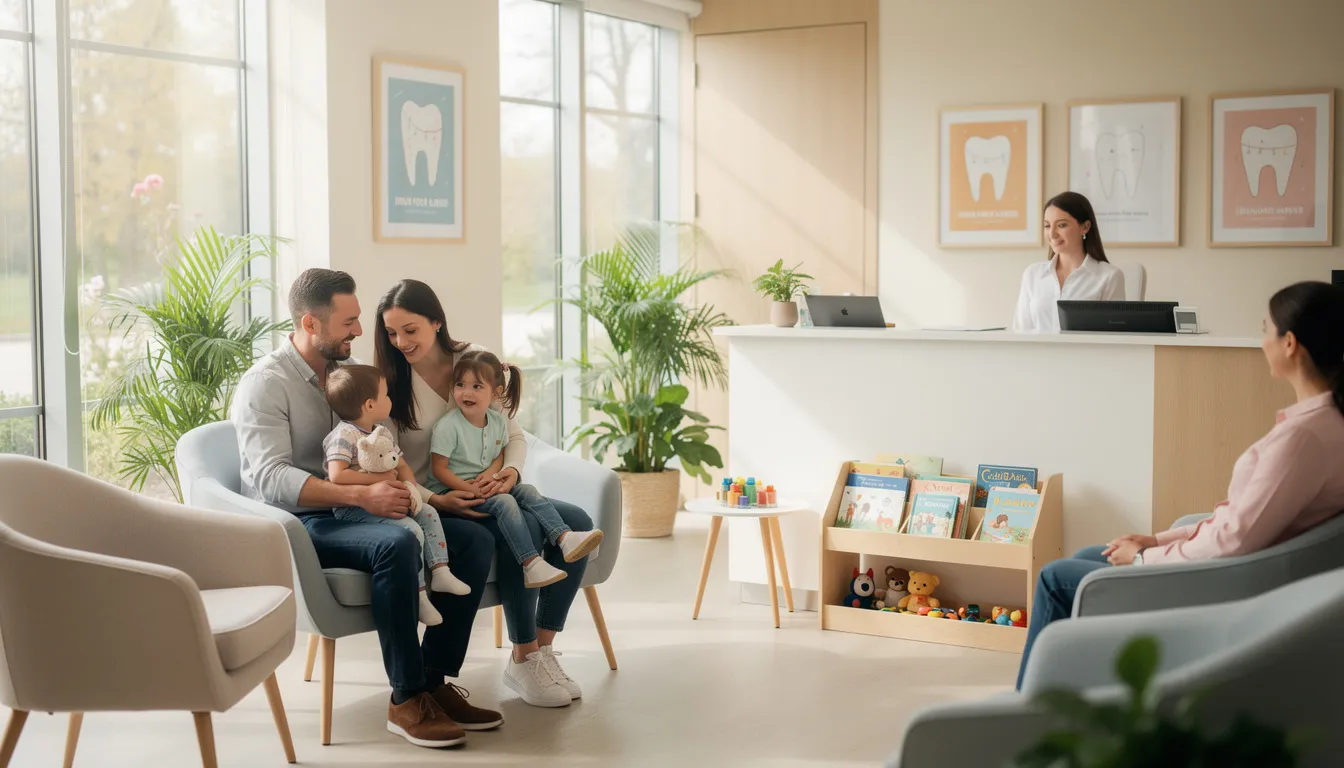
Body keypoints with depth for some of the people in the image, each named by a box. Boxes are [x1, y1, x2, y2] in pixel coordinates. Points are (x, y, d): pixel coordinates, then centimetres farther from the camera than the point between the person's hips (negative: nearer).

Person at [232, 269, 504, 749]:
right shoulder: (266, 384, -8)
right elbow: (271, 479, -22)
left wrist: (433, 498, -2)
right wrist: (362, 496, -31)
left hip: (360, 512, 7)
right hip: (300, 525, -7)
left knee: (474, 539, -12)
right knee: (396, 544, -36)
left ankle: (436, 681, -9)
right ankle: (407, 700, -26)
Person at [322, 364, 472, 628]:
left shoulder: (384, 434, 14)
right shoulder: (344, 436, -15)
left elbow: (402, 465, 18)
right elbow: (337, 476, -27)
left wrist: (409, 485, -7)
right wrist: (380, 478, -20)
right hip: (353, 508, -9)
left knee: (428, 513, 0)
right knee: (411, 529, -24)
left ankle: (440, 572, 0)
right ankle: (417, 594, -18)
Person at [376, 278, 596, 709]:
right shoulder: (389, 383, -7)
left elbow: (513, 434, 6)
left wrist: (511, 472, -17)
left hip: (487, 492, 5)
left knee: (577, 524, -14)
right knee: (523, 530, -30)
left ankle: (544, 648, -6)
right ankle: (523, 661, -16)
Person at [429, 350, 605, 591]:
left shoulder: (497, 421, 5)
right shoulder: (448, 426, -15)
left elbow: (499, 455, 13)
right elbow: (438, 469, -15)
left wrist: (490, 473, -12)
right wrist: (471, 489, -23)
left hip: (486, 484, 7)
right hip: (454, 490, -7)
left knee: (528, 492, -13)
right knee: (505, 502, -28)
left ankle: (565, 538, -29)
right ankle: (531, 565, -37)